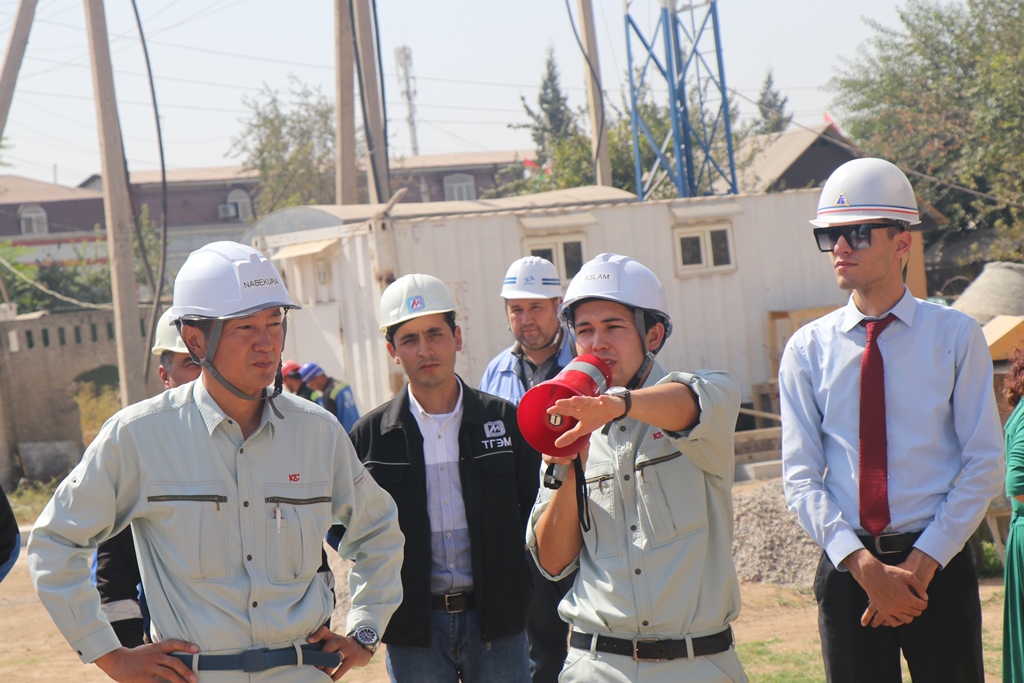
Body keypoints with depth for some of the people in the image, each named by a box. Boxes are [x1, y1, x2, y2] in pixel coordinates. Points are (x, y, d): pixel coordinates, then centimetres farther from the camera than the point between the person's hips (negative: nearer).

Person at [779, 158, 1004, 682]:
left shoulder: (956, 336, 1)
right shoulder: (807, 349, 4)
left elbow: (985, 464, -2)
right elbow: (801, 478, 0)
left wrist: (922, 562, -11)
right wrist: (864, 565, -14)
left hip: (941, 569, -1)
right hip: (846, 572, 1)